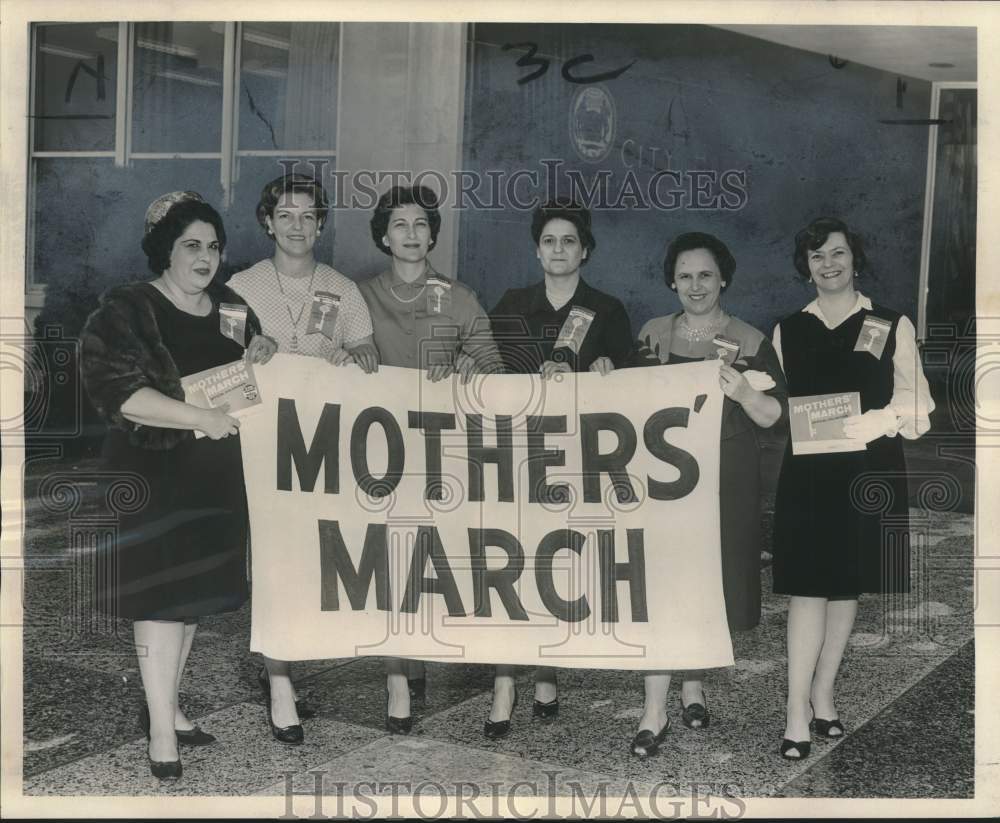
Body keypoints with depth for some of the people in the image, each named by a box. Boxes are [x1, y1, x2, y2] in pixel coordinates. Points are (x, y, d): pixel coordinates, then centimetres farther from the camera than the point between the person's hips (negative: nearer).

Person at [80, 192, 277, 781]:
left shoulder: (231, 307, 9)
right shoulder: (126, 311, -10)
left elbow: (247, 380, 23)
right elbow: (119, 392, -21)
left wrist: (265, 350, -1)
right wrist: (202, 418, -23)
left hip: (216, 473, 6)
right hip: (153, 473, -6)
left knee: (196, 592, 13)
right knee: (161, 595, -5)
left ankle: (167, 703, 29)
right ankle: (161, 730, 4)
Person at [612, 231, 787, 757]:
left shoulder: (751, 342, 1)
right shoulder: (653, 335, 7)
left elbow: (774, 416, -4)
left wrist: (743, 393, -23)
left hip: (725, 480, 0)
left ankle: (693, 683, 31)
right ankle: (654, 713, -2)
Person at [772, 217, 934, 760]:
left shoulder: (892, 326, 2)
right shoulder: (788, 331, 9)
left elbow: (918, 405, 0)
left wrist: (887, 419, -18)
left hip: (867, 473, 0)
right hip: (807, 474, 0)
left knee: (847, 588, 8)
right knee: (807, 589, -5)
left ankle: (822, 693, 23)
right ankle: (797, 712, -2)